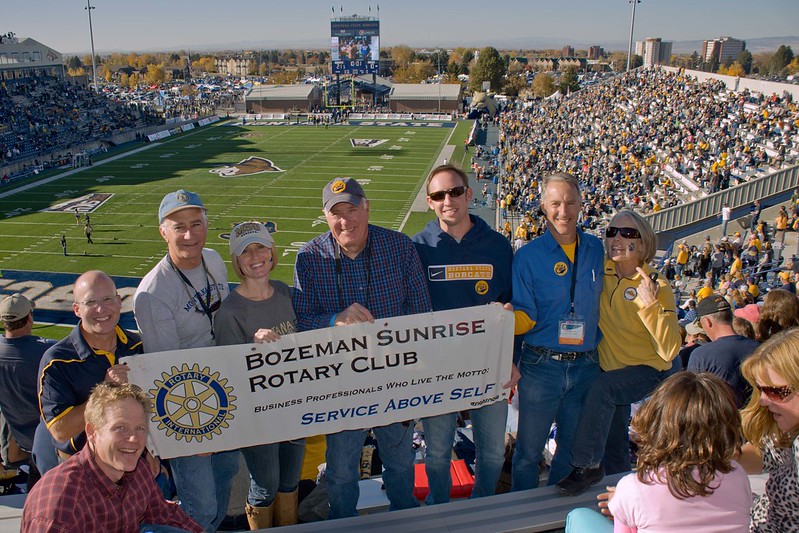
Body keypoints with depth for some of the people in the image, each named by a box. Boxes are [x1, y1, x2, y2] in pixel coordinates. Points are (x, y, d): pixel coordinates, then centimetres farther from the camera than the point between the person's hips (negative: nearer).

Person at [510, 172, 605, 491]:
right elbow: (526, 316, -10)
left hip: (586, 366, 4)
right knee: (529, 449, 8)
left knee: (575, 448, 17)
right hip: (541, 366, -3)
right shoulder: (528, 256, -8)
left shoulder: (596, 250, 4)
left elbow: (599, 304, 14)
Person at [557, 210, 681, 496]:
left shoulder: (657, 287, -19)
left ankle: (588, 465, -19)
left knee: (602, 389, -33)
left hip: (648, 370, -5)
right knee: (613, 440, 17)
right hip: (610, 368, 6)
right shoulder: (601, 273, -7)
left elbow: (670, 350, -26)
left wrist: (649, 305, -35)